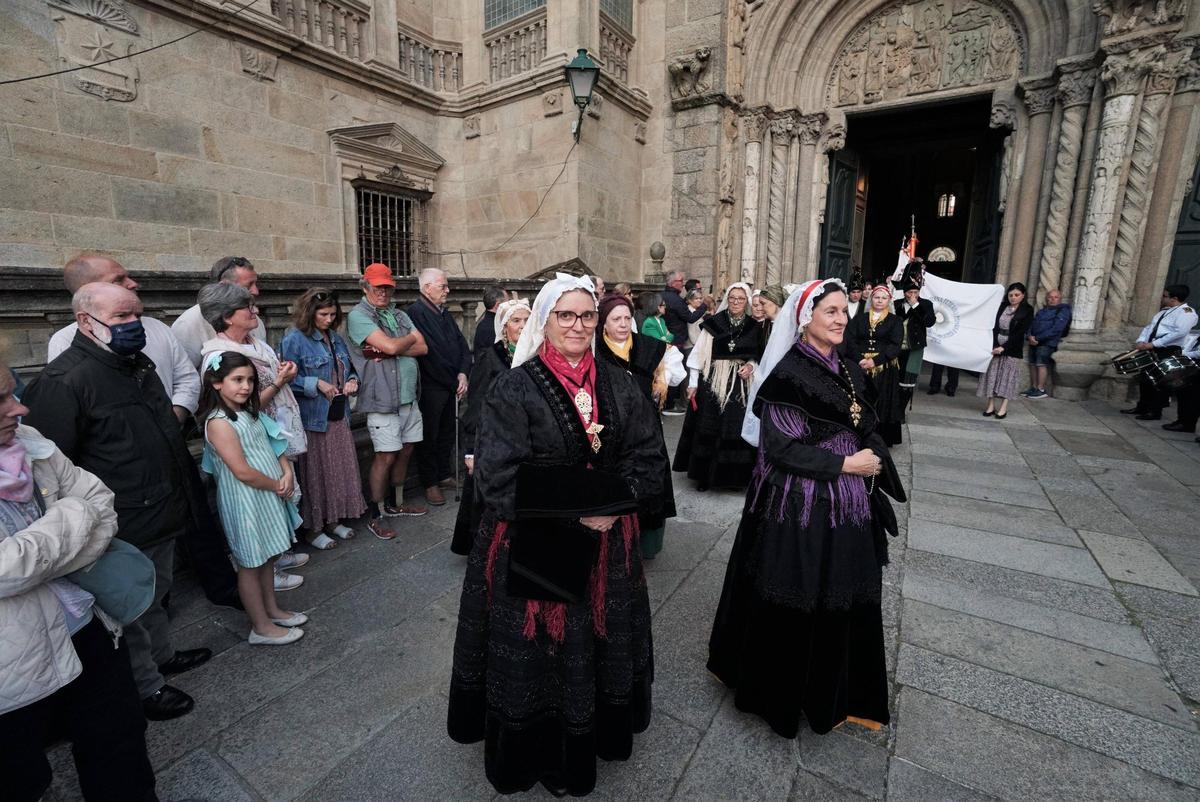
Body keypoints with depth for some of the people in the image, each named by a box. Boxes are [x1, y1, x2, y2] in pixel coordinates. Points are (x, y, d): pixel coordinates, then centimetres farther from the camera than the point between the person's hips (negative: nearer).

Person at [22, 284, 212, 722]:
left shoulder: (138, 364, 8)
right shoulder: (64, 380, -21)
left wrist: (184, 470, 23)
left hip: (163, 513, 9)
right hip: (124, 528, -8)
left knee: (157, 591, 26)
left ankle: (162, 654, 45)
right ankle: (146, 688, 28)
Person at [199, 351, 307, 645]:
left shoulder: (249, 413, 7)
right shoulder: (219, 423, -19)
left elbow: (275, 447, 10)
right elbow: (243, 472, -23)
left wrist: (287, 473, -6)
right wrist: (277, 485, -11)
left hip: (269, 495, 8)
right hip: (245, 501, -8)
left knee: (268, 556, 19)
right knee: (251, 563, 6)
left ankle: (271, 609, 35)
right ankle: (261, 627, 19)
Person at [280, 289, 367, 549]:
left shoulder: (335, 338, 11)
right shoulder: (294, 339, -10)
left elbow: (349, 369, 21)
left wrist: (352, 380, 1)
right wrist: (317, 384, -21)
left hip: (339, 416, 7)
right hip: (313, 419, -7)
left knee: (341, 469, 13)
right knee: (315, 474, 4)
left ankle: (334, 520, 29)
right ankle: (314, 529, 19)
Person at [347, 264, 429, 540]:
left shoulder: (399, 315, 16)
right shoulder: (358, 316, -5)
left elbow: (423, 348, 3)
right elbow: (391, 346, -20)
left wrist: (391, 348, -12)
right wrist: (411, 338, 0)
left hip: (409, 395, 7)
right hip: (383, 398, -7)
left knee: (405, 451, 14)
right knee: (386, 456, -4)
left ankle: (398, 503, 31)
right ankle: (377, 515, 11)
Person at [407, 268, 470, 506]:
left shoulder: (445, 314, 13)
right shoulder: (416, 313, -13)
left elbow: (462, 345, 10)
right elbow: (428, 352, -19)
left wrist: (463, 373, -7)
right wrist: (455, 382, -14)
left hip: (451, 386, 8)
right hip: (430, 387, -8)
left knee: (447, 432, 17)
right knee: (429, 436, 4)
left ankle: (444, 475, 32)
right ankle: (430, 483, 15)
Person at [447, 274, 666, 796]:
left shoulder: (618, 385, 2)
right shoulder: (514, 388, -11)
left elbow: (647, 457, 3)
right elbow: (497, 477, -16)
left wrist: (612, 506, -13)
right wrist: (572, 516, -18)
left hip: (606, 542, 4)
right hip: (533, 549, -4)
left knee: (598, 645, 20)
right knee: (538, 652, 12)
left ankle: (593, 736, 48)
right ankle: (535, 753, 41)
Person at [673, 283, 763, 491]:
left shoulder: (754, 327, 5)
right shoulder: (714, 323, -1)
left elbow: (759, 355, 14)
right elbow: (699, 353, -1)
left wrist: (751, 365, -9)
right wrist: (693, 383, -5)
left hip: (741, 384, 2)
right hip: (713, 381, -1)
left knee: (737, 430, 2)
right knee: (708, 428, 2)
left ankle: (733, 475, 17)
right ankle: (704, 473, 15)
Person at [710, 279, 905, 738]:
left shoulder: (849, 372, 9)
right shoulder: (787, 374, -15)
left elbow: (868, 432, 17)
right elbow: (780, 447, -18)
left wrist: (874, 464, -1)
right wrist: (844, 464, -15)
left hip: (848, 507, 7)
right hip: (800, 507, -7)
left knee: (847, 599, 16)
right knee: (796, 602, 6)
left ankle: (837, 691, 39)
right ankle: (782, 691, 30)